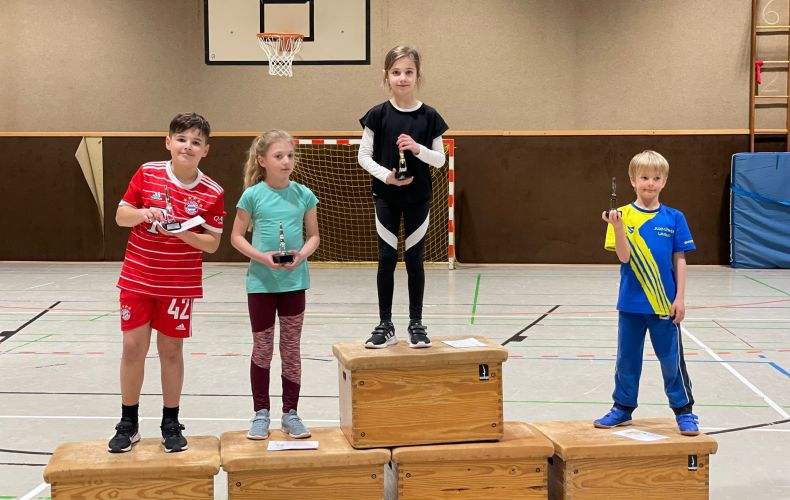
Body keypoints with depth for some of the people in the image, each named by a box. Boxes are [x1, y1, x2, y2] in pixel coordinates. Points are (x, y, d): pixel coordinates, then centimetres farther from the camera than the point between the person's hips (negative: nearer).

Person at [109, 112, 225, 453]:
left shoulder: (212, 193, -8)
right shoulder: (147, 173, -4)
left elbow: (212, 243, -5)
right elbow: (121, 216, 1)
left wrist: (185, 233, -23)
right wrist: (142, 213, -20)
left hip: (179, 284, -1)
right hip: (137, 278, 1)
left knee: (171, 350, 7)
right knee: (133, 347, 4)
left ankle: (171, 424, 21)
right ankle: (128, 424, 18)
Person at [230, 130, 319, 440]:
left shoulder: (303, 194, 0)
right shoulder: (253, 195, -5)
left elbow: (314, 235, 7)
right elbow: (236, 237, -1)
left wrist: (302, 254, -13)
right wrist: (261, 256, -16)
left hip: (294, 280, 2)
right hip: (261, 280, -2)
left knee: (291, 348, 9)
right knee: (262, 349, 7)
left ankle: (290, 413, 19)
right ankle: (261, 413, 18)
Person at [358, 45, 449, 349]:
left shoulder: (429, 116, -3)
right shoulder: (378, 115, -4)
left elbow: (440, 159, 0)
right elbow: (364, 156, -1)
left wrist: (418, 149, -18)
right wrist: (385, 175, -17)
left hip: (418, 198, 0)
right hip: (386, 197, 0)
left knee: (415, 260, 6)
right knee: (387, 260, 3)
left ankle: (416, 324, 15)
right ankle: (385, 326, 12)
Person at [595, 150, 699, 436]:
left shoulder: (674, 219, -2)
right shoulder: (623, 216, -3)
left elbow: (680, 261, 1)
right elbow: (624, 257, -12)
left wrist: (680, 298, -3)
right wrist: (617, 226, -26)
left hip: (665, 304, -1)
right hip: (631, 304, 1)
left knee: (672, 359, 6)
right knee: (627, 359, 12)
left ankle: (684, 411, 18)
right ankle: (623, 408, 25)